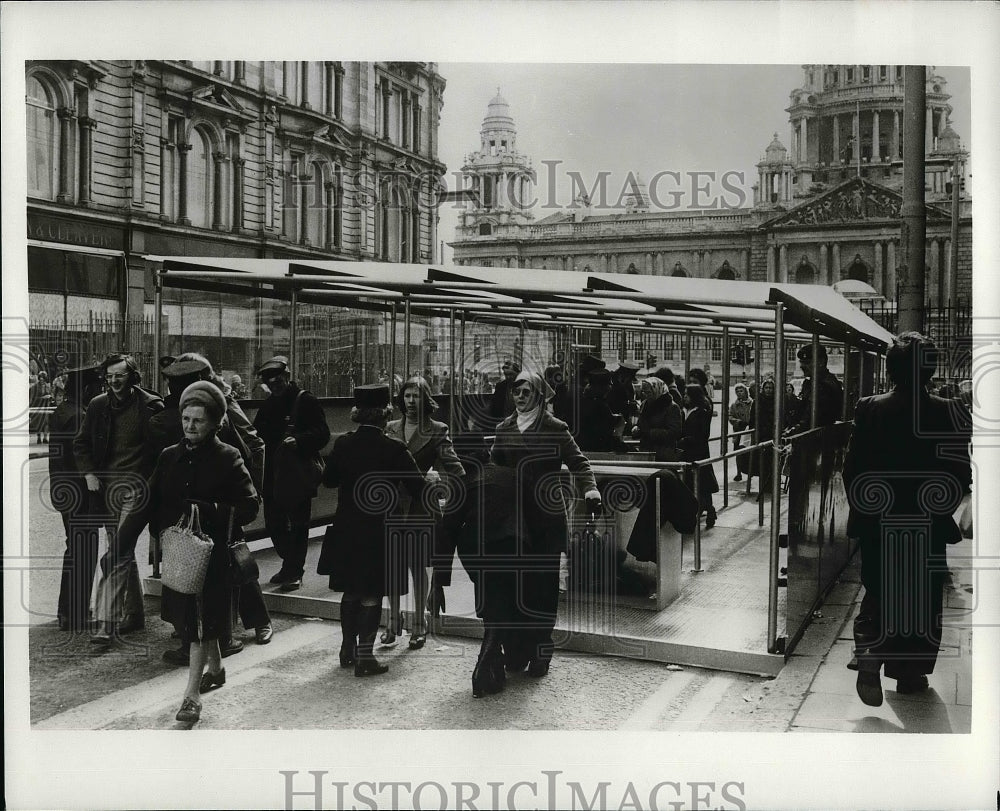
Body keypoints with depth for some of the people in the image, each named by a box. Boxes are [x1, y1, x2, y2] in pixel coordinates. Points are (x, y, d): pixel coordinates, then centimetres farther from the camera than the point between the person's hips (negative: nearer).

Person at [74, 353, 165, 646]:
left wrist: (153, 482, -10)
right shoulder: (97, 405, 8)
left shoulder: (149, 406, -7)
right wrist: (89, 473, 3)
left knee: (117, 555, -13)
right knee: (124, 553, 15)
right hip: (106, 486, 6)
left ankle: (107, 622, -12)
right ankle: (134, 613, 27)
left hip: (136, 485, -6)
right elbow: (81, 443, 17)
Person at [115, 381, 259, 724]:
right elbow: (149, 502, 1)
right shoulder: (170, 457, 4)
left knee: (201, 621, -3)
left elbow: (249, 506, -14)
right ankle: (215, 668, 41)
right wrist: (125, 539, -10)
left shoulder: (228, 459, -10)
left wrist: (207, 512, -26)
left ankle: (192, 695, 4)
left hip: (212, 554, -5)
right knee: (200, 618, 18)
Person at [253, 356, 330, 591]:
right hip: (273, 476, 7)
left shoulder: (306, 401, -7)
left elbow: (322, 433, -14)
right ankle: (291, 565, 29)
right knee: (273, 523, 12)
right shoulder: (268, 405, 13)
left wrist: (299, 441, -29)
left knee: (298, 525, 1)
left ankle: (294, 571, 13)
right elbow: (257, 433, 16)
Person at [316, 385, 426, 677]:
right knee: (372, 595, 5)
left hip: (346, 531, 5)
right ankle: (364, 657, 9)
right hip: (379, 533, -4)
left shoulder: (343, 444, -2)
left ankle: (348, 650, 29)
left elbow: (328, 479, 10)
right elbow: (418, 488, -13)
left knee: (351, 592, 18)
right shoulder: (394, 449, -15)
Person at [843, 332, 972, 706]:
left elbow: (852, 468, -5)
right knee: (923, 597, 13)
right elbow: (961, 473, -8)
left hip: (879, 524, 1)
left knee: (880, 592, 12)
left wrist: (861, 508, 9)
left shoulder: (869, 409, -8)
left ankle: (870, 655, -10)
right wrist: (946, 507, 10)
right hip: (929, 527, 0)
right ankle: (910, 672, 22)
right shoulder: (948, 413, -11)